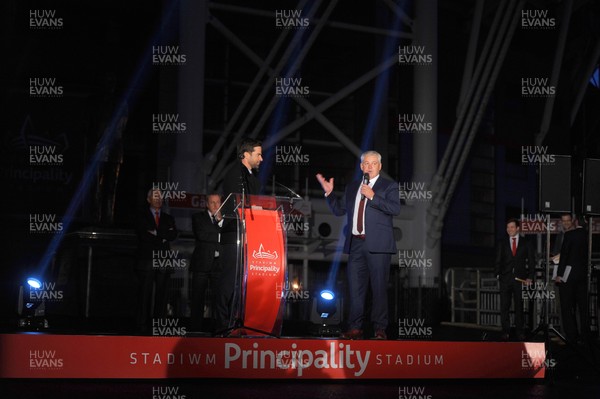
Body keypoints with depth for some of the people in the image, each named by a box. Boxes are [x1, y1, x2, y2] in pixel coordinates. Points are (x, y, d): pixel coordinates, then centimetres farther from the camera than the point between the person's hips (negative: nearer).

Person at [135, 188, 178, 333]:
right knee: (145, 293, -5)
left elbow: (173, 235, 3)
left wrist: (156, 233, -7)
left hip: (164, 260, 3)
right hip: (147, 260, -3)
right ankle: (143, 325, -4)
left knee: (162, 293, 0)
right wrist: (163, 236, -5)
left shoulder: (168, 218, 20)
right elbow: (142, 235, -7)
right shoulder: (142, 216, 9)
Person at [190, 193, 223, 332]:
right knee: (198, 298, 0)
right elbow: (201, 235, -8)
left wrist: (220, 221, -3)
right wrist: (218, 237, -4)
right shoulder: (198, 217, 8)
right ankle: (196, 329, 5)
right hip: (202, 263, -2)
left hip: (218, 263, 2)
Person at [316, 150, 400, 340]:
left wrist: (372, 196, -16)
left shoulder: (389, 186, 4)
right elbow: (339, 210, 20)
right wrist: (329, 193, 6)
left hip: (377, 245, -4)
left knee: (379, 287, -2)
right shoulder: (352, 188, 19)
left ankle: (380, 329, 5)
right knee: (355, 287, 4)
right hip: (355, 244, 5)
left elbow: (395, 209, -11)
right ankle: (355, 328, 10)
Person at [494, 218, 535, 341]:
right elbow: (498, 260, 11)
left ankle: (519, 332, 9)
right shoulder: (502, 243, 11)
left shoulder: (526, 243, 8)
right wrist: (497, 274, -2)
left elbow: (531, 260, 7)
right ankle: (505, 331, 2)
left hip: (520, 279, -1)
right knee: (504, 306, -3)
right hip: (505, 278, 1)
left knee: (519, 306, 3)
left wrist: (530, 277, -2)